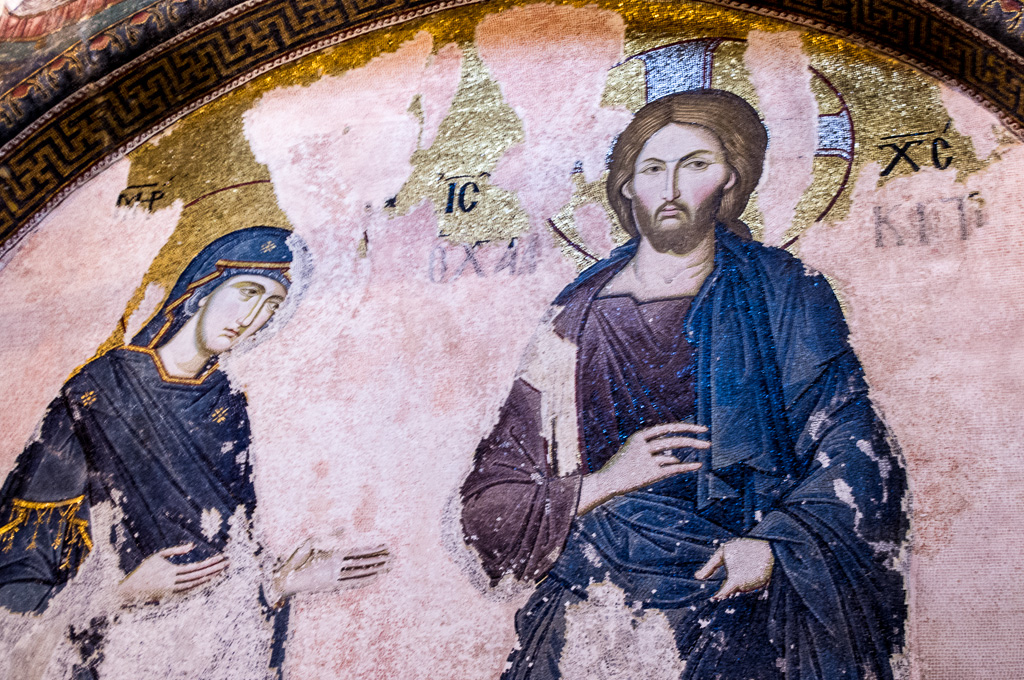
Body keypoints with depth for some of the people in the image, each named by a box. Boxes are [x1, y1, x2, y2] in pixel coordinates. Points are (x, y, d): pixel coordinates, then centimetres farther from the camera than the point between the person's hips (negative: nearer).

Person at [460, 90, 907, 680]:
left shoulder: (784, 293, 9)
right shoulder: (577, 322, 8)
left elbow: (852, 445, 2)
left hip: (747, 587, 0)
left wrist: (775, 544, -13)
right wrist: (606, 482, -8)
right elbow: (487, 508, 8)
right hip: (604, 593, 0)